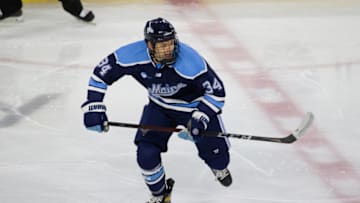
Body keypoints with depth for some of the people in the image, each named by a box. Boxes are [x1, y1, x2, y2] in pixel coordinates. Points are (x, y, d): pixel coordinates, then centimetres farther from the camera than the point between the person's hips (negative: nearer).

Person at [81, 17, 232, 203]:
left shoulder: (190, 61, -37)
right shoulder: (133, 55, -28)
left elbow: (216, 91, -28)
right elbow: (102, 72, -14)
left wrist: (200, 118, -38)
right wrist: (93, 106, -19)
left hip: (194, 104, -2)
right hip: (159, 106, 2)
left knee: (214, 150, -2)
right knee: (146, 152, -12)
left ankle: (220, 167, 40)